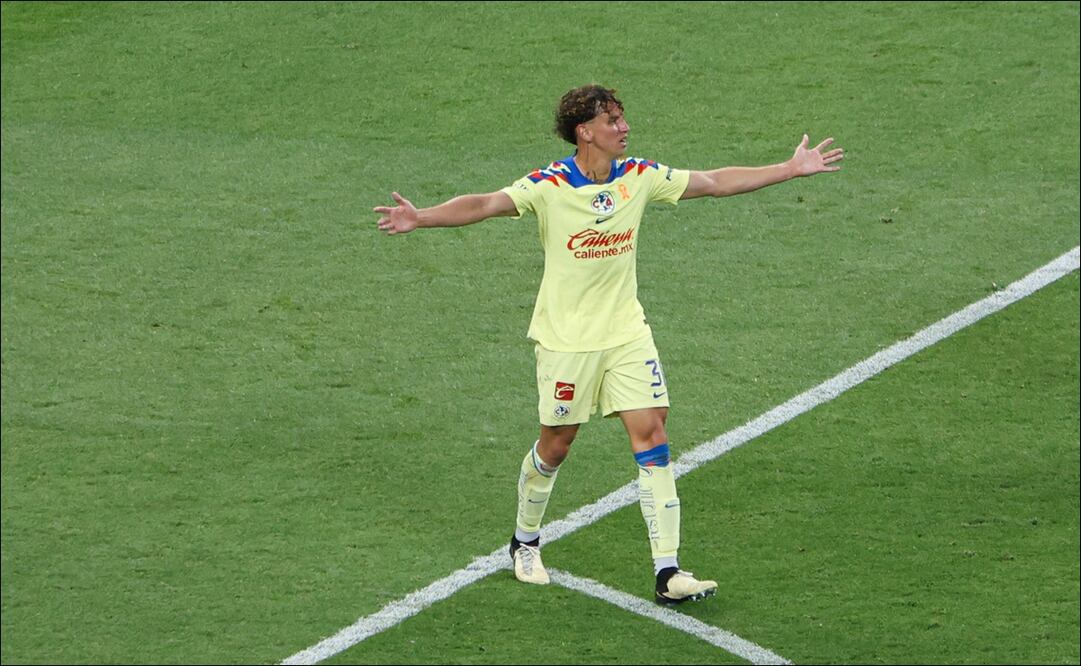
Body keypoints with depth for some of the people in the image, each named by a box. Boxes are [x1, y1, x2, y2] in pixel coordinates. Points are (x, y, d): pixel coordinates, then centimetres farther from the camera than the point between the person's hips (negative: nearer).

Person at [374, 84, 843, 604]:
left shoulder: (639, 177, 0)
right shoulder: (549, 186, -14)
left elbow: (716, 182, 8)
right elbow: (485, 205, -26)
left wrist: (792, 169, 10)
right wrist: (420, 218, -43)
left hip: (627, 332, 4)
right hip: (565, 340, -4)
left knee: (651, 435, -6)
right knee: (555, 445, 7)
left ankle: (667, 571, -6)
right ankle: (526, 542, 35)